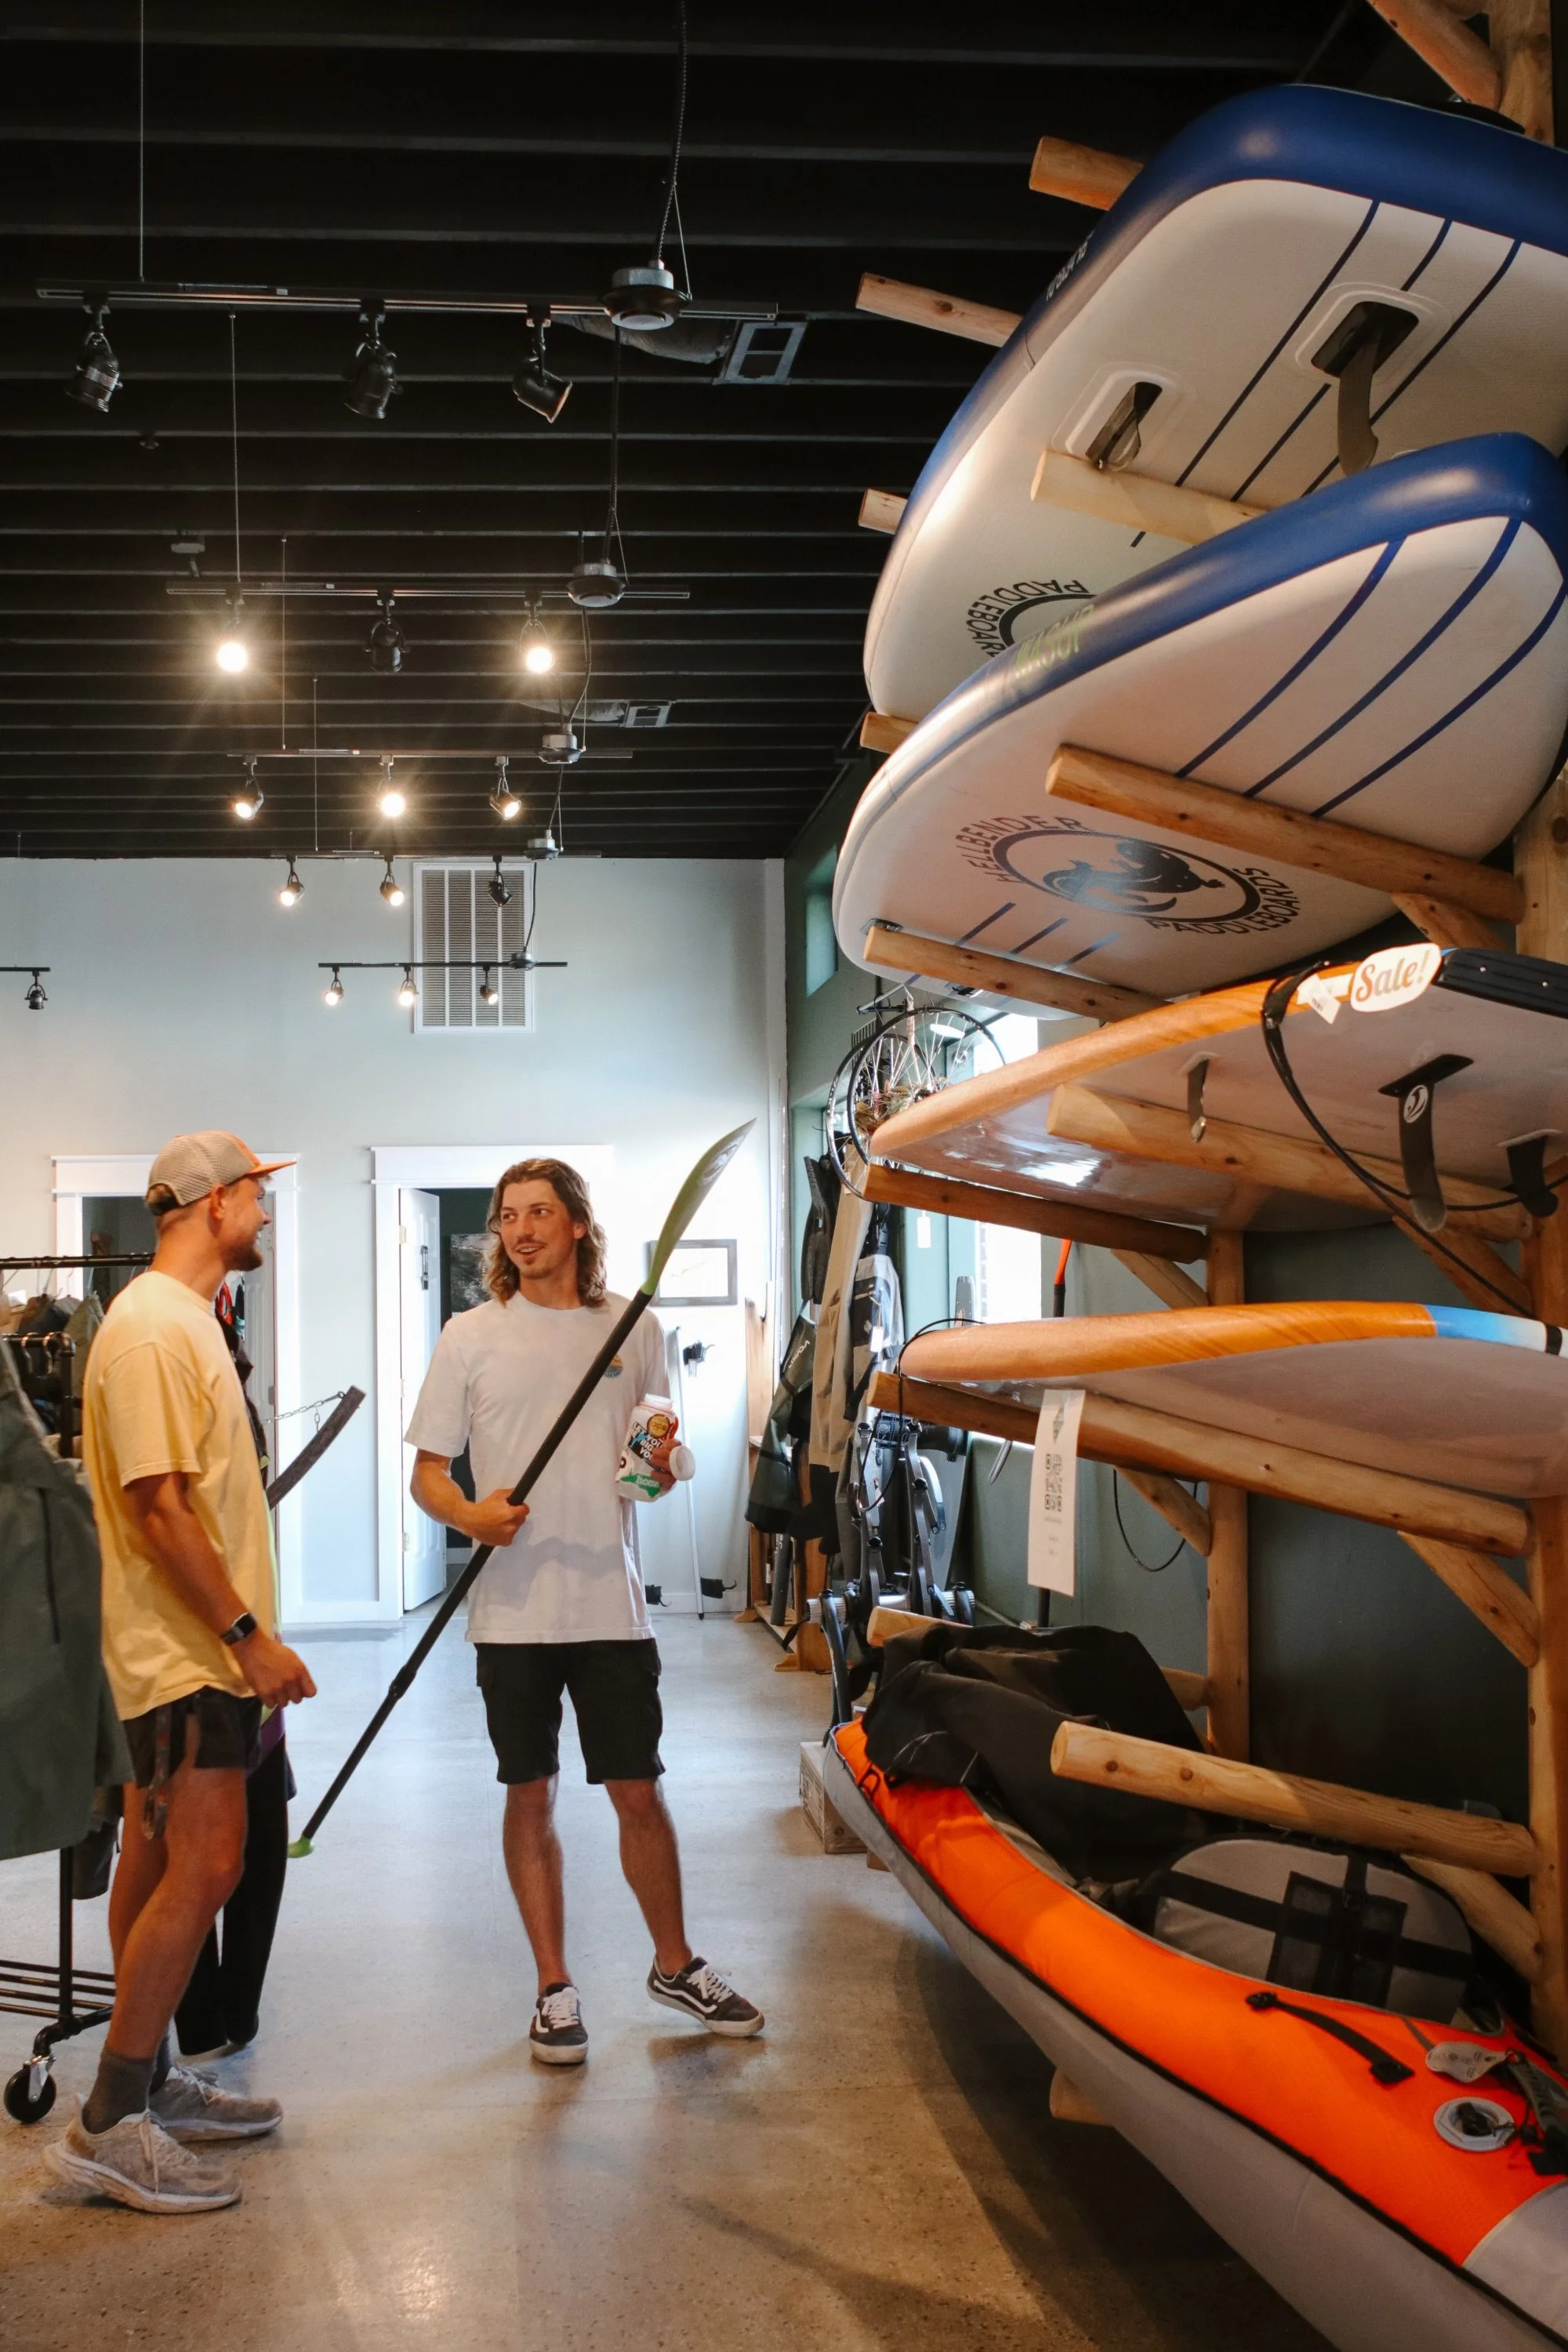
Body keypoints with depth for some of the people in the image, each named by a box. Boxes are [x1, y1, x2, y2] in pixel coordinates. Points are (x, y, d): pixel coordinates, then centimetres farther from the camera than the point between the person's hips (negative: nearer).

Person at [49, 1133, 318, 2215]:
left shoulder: (187, 1321, 16)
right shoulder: (150, 1330, -17)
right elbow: (158, 1508, -22)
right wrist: (249, 1635, -21)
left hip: (200, 1650, 10)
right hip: (184, 1651, -10)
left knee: (160, 1865, 14)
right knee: (202, 1870, -11)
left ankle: (151, 2084, 23)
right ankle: (109, 2126, -4)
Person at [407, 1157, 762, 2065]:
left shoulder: (635, 1328, 6)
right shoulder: (470, 1337, 2)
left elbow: (663, 1458, 16)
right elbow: (427, 1472, 3)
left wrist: (668, 1466, -8)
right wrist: (470, 1514, -18)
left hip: (613, 1605, 1)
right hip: (513, 1609, -1)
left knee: (640, 1792, 7)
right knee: (532, 1796, 7)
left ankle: (676, 1964, 27)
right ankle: (556, 1990, 21)